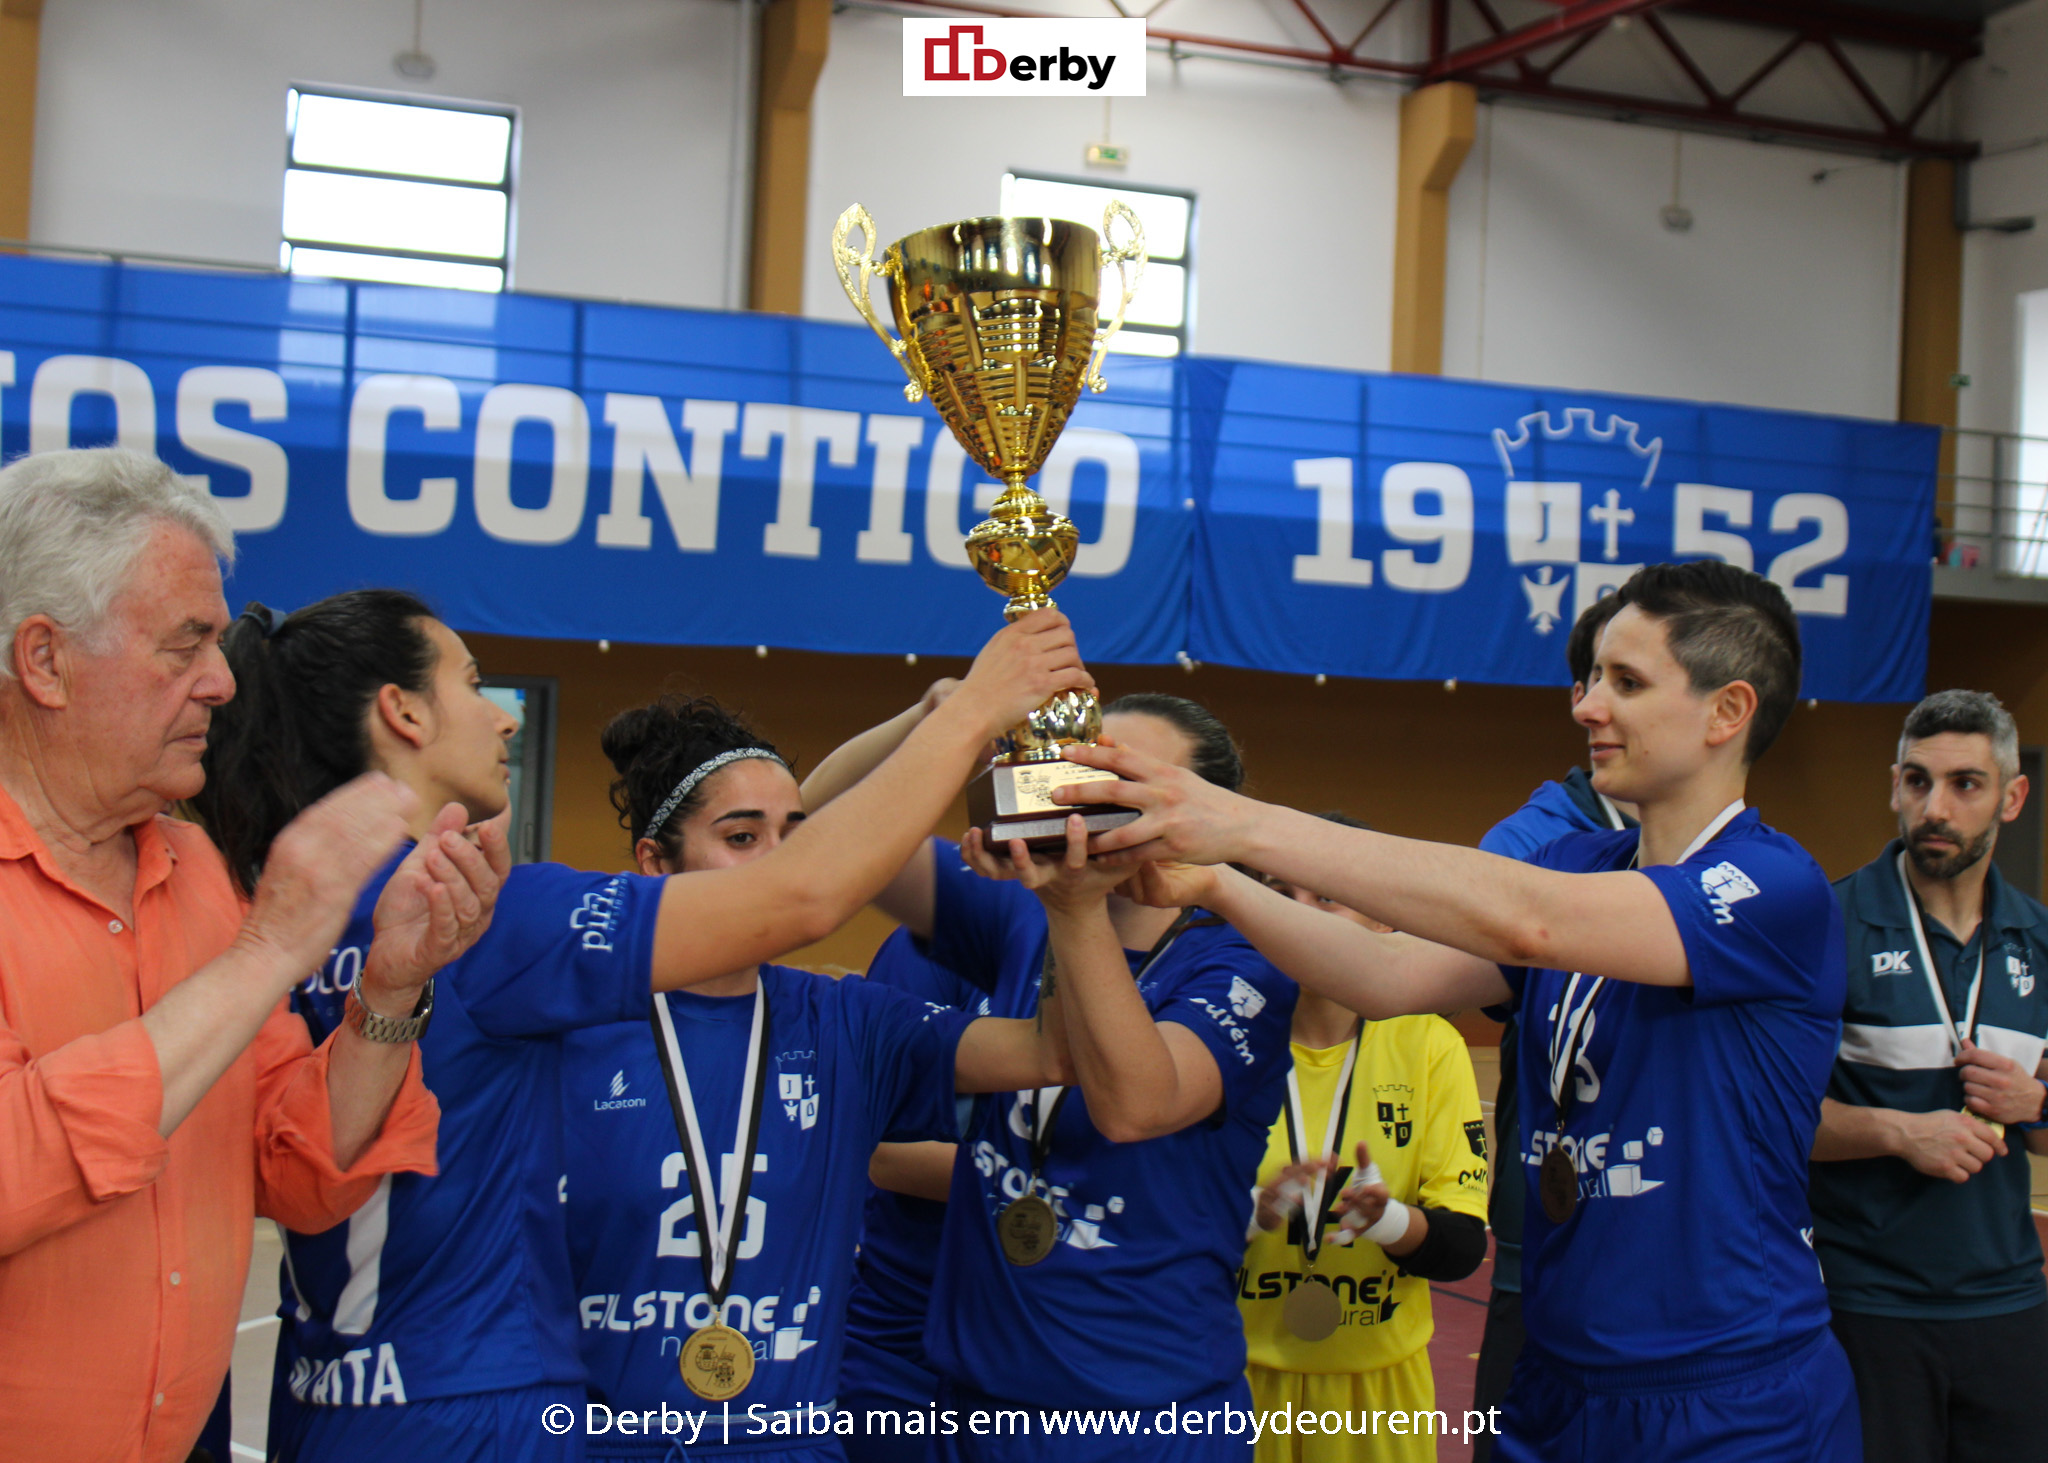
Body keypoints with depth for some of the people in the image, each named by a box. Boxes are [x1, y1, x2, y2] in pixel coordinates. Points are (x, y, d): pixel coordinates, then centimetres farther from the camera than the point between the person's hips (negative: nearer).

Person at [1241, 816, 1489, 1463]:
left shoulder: (1429, 1043, -4)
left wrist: (1386, 1219, -25)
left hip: (1378, 1378, 0)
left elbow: (1463, 1245, -6)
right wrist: (1253, 1209, -26)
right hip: (1240, 1372, 0)